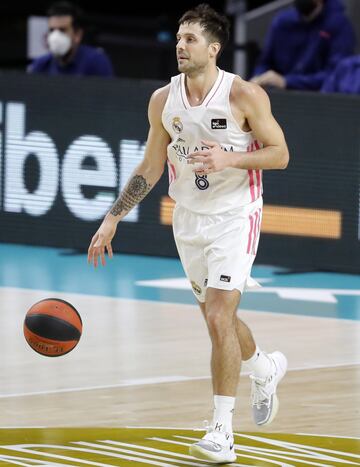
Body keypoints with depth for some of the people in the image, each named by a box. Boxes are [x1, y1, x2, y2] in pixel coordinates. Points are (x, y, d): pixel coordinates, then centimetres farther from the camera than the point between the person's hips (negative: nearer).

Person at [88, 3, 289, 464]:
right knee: (216, 317, 17)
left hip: (235, 217, -6)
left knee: (219, 318, -16)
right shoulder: (163, 100, -1)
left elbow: (280, 153, -10)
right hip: (188, 218, 6)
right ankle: (265, 369, 48)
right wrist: (111, 220, 3)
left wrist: (228, 159, -25)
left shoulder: (244, 95, -15)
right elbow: (151, 168, 8)